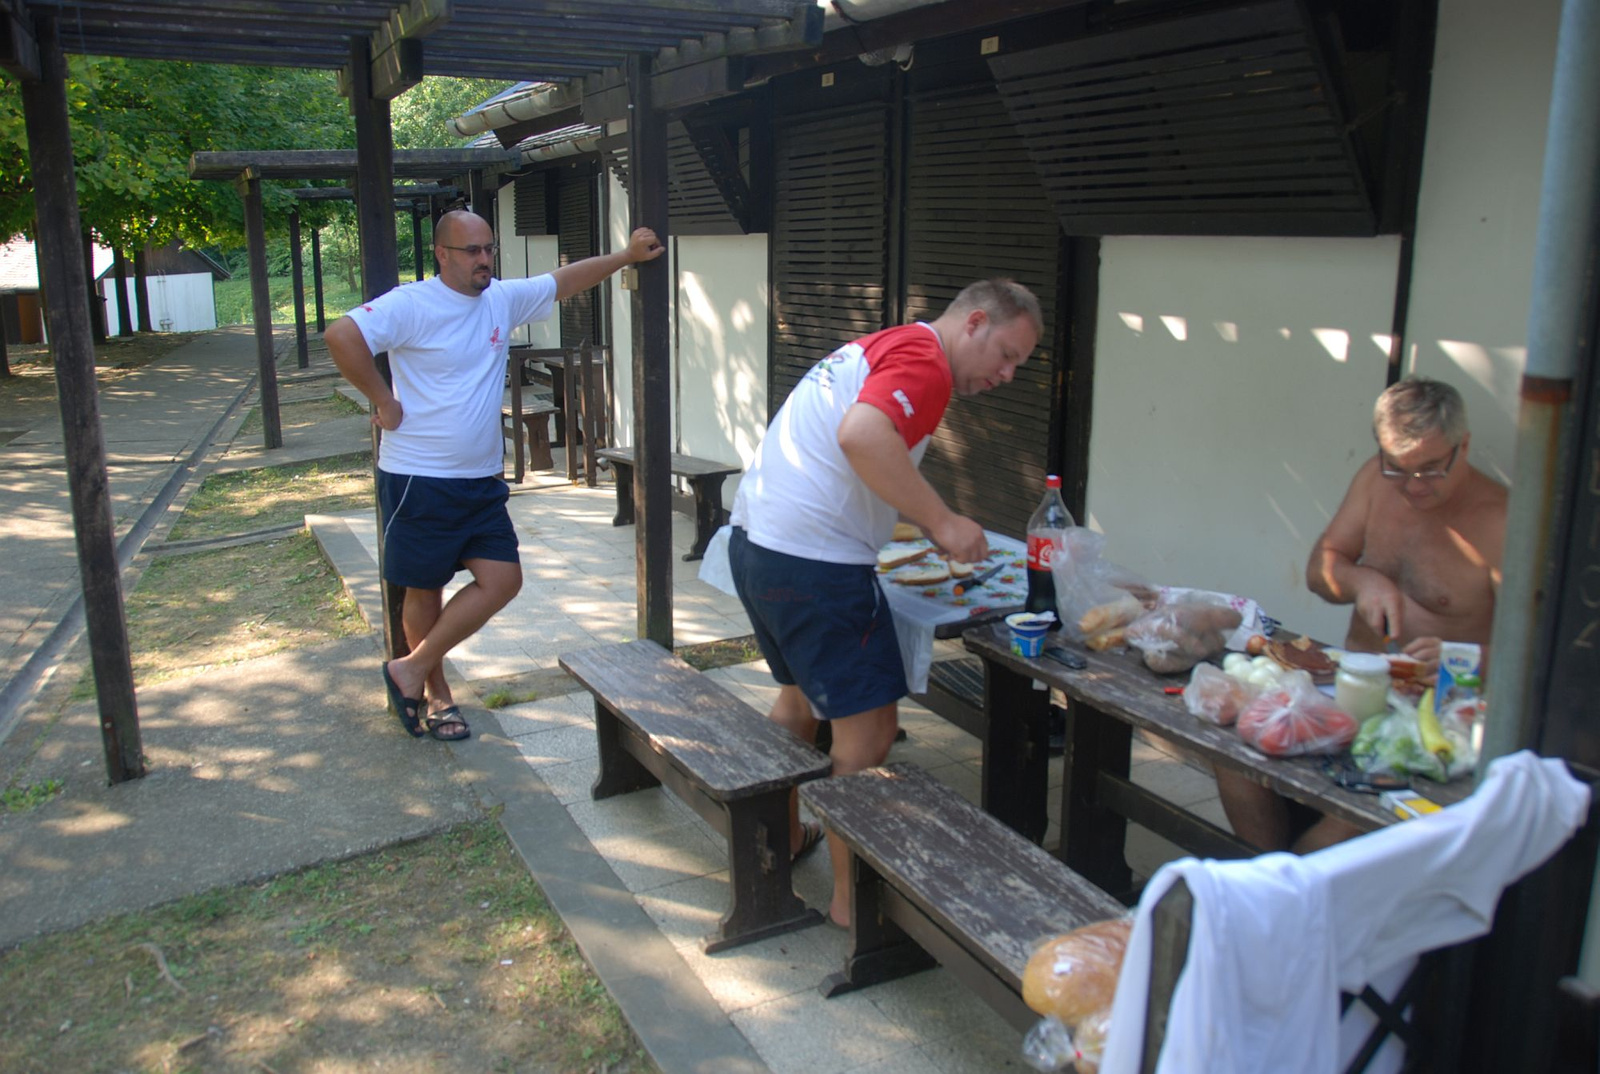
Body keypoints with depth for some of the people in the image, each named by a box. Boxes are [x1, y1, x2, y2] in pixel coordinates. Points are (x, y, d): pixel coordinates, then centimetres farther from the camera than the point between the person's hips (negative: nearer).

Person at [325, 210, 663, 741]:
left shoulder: (504, 299, 7)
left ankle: (412, 670, 14)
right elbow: (341, 335, -25)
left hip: (481, 480, 6)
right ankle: (436, 695, 26)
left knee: (502, 579, 0)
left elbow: (566, 279, 17)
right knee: (425, 589, 7)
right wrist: (384, 400, -19)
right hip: (419, 480, -6)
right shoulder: (412, 305, -13)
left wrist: (627, 255, 13)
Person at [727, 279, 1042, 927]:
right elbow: (862, 435, -30)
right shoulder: (925, 362, -11)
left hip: (755, 542, 11)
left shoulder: (878, 345, 19)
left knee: (801, 694, 27)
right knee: (868, 729, -1)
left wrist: (924, 525, 20)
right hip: (815, 563, -11)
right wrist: (942, 522, -23)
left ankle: (785, 835, 43)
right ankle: (852, 899, 9)